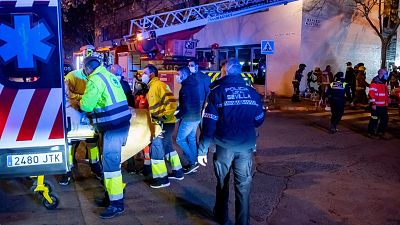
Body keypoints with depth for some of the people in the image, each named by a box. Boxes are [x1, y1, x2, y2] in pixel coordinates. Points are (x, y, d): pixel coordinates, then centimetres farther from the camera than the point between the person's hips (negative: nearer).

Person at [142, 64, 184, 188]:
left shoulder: (159, 85, -14)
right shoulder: (151, 88, 17)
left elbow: (171, 102, -22)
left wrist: (164, 117, -25)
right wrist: (153, 116, 10)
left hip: (165, 123, -10)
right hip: (159, 124, 10)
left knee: (156, 148, -8)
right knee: (167, 146, 18)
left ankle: (162, 178, 1)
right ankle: (177, 172, 31)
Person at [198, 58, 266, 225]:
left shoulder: (217, 92, -6)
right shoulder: (252, 92, 2)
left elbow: (209, 124, -10)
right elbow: (259, 120, 11)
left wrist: (202, 150, -6)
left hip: (224, 146, -1)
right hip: (246, 147, 1)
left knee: (223, 182, 19)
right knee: (244, 185, 8)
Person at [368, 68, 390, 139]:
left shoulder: (384, 82, 16)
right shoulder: (375, 82, -15)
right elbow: (371, 94, -21)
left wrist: (387, 102, 24)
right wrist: (373, 104, -23)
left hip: (384, 106, 9)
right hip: (376, 106, -9)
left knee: (385, 119, 12)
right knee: (374, 119, 0)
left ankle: (381, 132, 24)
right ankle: (371, 133, 12)